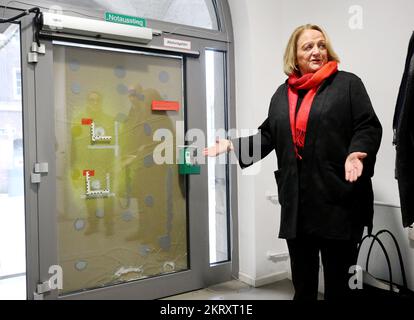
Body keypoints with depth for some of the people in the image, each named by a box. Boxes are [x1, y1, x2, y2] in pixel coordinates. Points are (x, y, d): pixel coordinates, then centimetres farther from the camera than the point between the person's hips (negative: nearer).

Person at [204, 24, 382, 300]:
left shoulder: (347, 83, 2)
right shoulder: (282, 94, 15)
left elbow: (368, 127, -4)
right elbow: (268, 136, 17)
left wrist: (357, 153, -23)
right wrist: (232, 145, 9)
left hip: (338, 197, -4)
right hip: (297, 200, 4)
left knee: (338, 279, 8)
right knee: (302, 280, 16)